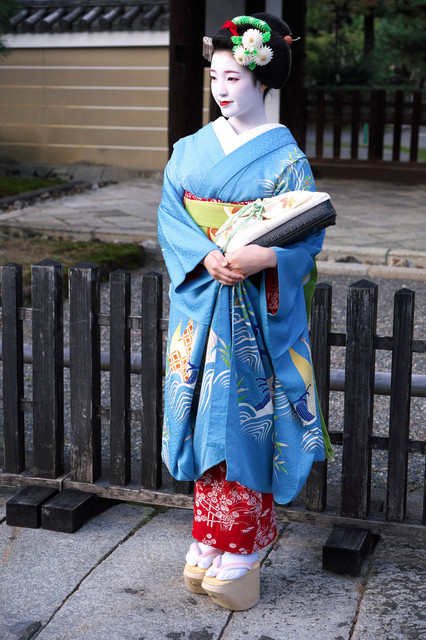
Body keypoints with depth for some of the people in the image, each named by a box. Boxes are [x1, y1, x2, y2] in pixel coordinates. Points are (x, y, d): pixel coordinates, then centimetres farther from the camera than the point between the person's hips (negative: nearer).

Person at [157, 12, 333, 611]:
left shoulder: (285, 158, -4)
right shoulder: (191, 149, 9)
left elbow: (308, 234, -7)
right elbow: (170, 215, 4)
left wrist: (265, 257, -27)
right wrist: (207, 257, -15)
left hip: (255, 313, -4)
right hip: (201, 305, 4)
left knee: (243, 422, -2)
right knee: (207, 417, 8)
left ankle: (239, 553, 10)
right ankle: (212, 546, 20)